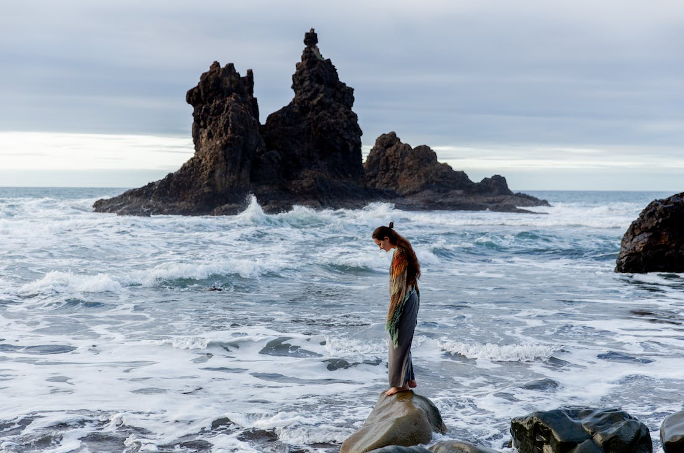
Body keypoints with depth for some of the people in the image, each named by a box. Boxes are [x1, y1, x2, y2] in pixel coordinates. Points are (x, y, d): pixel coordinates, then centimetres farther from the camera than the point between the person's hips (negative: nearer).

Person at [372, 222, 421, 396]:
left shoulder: (399, 254, -19)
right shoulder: (404, 250, 11)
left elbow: (399, 285, -21)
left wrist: (391, 313, -17)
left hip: (403, 302, -10)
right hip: (411, 298, 10)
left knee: (399, 342, -1)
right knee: (404, 341, 17)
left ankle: (401, 383, 6)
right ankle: (410, 379, 24)